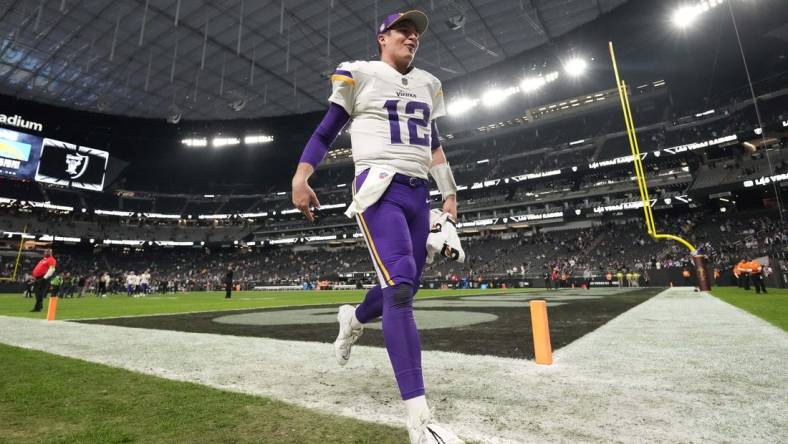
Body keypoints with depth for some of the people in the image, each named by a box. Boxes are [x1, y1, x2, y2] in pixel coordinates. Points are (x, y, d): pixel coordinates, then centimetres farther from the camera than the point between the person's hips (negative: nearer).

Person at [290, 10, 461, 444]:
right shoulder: (359, 75, 8)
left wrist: (449, 195, 17)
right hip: (379, 188, -6)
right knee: (399, 287, -21)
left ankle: (353, 318, 40)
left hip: (418, 193, 7)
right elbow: (326, 131, 6)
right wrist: (301, 178, -8)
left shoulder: (427, 85, 24)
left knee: (402, 287, 6)